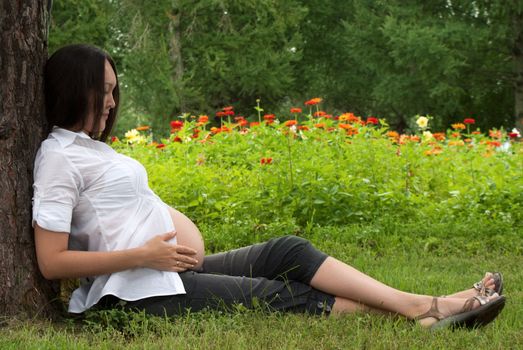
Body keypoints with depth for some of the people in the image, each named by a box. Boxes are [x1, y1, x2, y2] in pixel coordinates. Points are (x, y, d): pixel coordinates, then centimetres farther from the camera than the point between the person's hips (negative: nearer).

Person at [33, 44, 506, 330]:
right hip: (144, 291, -9)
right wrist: (144, 255, -18)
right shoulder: (58, 156, -11)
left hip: (171, 268, 9)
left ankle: (422, 306, -11)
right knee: (281, 296, -10)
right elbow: (52, 262, -18)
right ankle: (416, 314, -7)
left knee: (287, 251, -3)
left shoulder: (89, 147, 19)